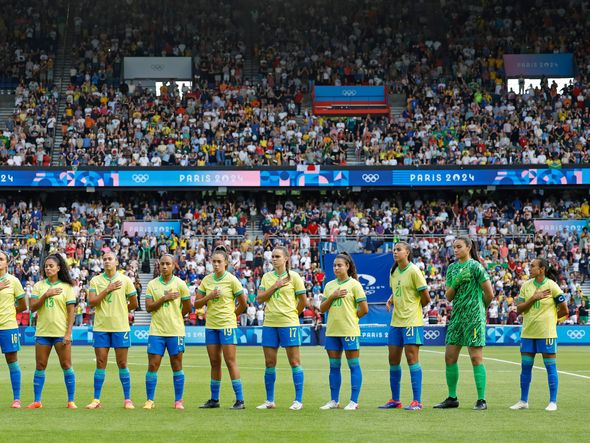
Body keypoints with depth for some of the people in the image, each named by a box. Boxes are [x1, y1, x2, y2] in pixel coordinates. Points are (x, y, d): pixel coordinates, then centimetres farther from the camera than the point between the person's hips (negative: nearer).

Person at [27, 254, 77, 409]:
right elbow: (32, 307, -1)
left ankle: (71, 401, 4)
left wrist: (68, 333, -9)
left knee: (66, 365, -2)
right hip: (42, 332, 2)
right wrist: (46, 295, -14)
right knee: (40, 366, 3)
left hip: (61, 332, -2)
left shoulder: (67, 287, 1)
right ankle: (37, 401, 9)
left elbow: (71, 311, -2)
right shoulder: (39, 286, 7)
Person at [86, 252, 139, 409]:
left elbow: (133, 304, 9)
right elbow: (91, 302, -8)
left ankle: (127, 399, 7)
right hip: (101, 327, 1)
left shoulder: (125, 280, 2)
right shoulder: (95, 280, 3)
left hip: (120, 327, -1)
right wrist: (107, 290, -14)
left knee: (122, 364, 1)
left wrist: (120, 311, 10)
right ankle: (96, 400, 7)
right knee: (100, 363, 2)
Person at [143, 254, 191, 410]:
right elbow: (148, 307, -4)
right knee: (152, 366, -1)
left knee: (177, 366, 3)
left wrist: (174, 317, 11)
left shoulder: (180, 284, 1)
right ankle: (150, 400, 6)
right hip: (156, 331, 1)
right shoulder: (152, 284, 4)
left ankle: (178, 401, 11)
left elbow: (187, 308, 8)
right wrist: (164, 298, -13)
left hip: (176, 331, -1)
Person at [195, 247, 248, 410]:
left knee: (230, 361, -8)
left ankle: (240, 400, -5)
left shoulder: (231, 280, -5)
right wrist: (209, 297, -9)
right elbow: (197, 304, 7)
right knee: (214, 362, 8)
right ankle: (214, 399, 14)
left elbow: (243, 303, 0)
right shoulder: (206, 280, 7)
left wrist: (232, 315, 8)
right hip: (210, 325, 5)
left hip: (227, 325, -5)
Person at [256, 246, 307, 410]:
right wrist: (274, 286, -7)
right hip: (269, 324, 4)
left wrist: (292, 314, 9)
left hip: (288, 324, -4)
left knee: (294, 361, -3)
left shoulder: (293, 276, -2)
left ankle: (298, 401, 1)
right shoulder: (267, 277, 10)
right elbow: (259, 298, 2)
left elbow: (303, 301, 1)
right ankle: (270, 401, 13)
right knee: (269, 362, 6)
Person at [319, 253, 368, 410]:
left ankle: (354, 402, 0)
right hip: (332, 331, 6)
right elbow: (322, 309, 9)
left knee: (353, 365, -2)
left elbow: (364, 309, -6)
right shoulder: (329, 285, 13)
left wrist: (351, 317, 2)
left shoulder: (354, 284, -4)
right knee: (334, 366, 8)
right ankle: (334, 401, 13)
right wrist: (332, 296, -5)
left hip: (349, 331, -6)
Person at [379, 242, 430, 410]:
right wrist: (390, 300, 4)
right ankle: (395, 400, 18)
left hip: (412, 321, -8)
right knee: (393, 360, 8)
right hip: (395, 321, 8)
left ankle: (417, 401, -4)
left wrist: (413, 309, 3)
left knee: (412, 358, -8)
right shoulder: (393, 272, 12)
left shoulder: (414, 271, -11)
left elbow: (426, 297, -9)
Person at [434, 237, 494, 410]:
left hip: (474, 317, -7)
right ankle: (452, 398, 15)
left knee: (476, 358, -6)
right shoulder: (452, 268, 13)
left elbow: (489, 293, -7)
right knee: (450, 357, 6)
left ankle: (481, 400, -2)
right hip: (456, 316, 7)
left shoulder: (475, 266, -7)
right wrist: (455, 283, -8)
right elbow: (448, 297, 9)